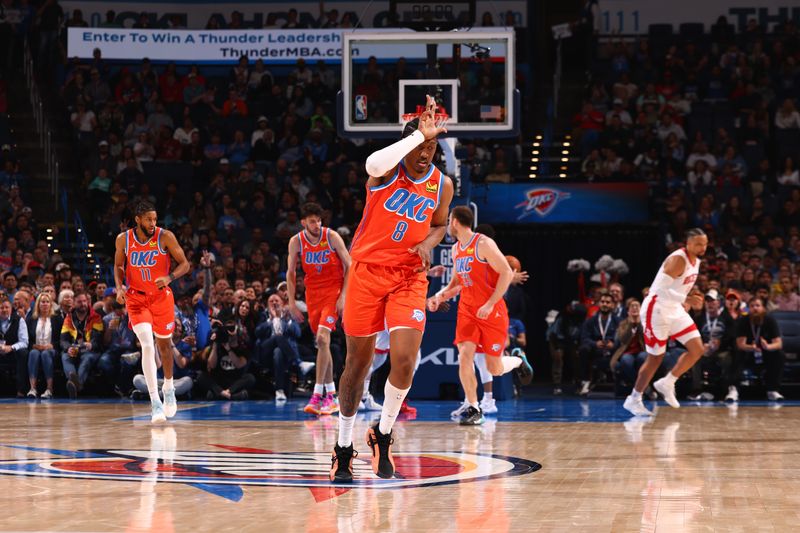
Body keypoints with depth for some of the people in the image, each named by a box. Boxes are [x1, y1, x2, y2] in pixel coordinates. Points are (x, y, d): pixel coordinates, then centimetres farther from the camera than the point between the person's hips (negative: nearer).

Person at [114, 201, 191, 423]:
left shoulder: (165, 237, -13)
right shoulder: (123, 239, -7)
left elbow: (184, 264, -7)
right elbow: (118, 266, 9)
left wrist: (169, 278, -26)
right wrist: (120, 287, -9)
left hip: (161, 297, 0)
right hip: (136, 298, 0)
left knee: (164, 344, 15)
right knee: (147, 345, -17)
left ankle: (168, 388, 42)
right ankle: (155, 402, -17)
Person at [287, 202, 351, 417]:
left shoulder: (332, 237, -13)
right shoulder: (296, 242, -4)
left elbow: (349, 266, -7)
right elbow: (291, 273, 6)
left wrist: (343, 296, -14)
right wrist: (292, 302, 1)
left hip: (333, 290, -4)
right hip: (312, 292, 4)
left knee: (322, 338, -20)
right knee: (322, 343, 8)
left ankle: (318, 395, -23)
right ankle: (331, 396, 18)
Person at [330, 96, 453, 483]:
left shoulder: (442, 185, 0)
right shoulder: (388, 170, -11)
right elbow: (373, 164, -38)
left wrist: (429, 243, -4)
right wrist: (419, 134, -36)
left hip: (409, 279, 2)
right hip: (367, 272, -2)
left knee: (404, 361, -16)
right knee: (358, 363, 6)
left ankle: (383, 436, 8)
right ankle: (343, 447, 22)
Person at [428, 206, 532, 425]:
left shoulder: (483, 244, -13)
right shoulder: (456, 249, 10)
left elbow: (507, 273, -17)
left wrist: (490, 304, -21)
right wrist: (440, 296, 2)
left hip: (492, 311, -6)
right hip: (467, 309, 6)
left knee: (495, 368, 0)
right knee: (465, 356, -15)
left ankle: (518, 360, 34)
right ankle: (473, 408, -9)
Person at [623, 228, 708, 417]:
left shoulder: (696, 260, 6)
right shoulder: (678, 259, -23)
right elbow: (660, 288, -30)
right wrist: (686, 299, -35)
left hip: (675, 309, 9)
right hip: (657, 309, -8)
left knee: (697, 349, -1)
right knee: (656, 358, -1)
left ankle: (667, 383, 13)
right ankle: (633, 400, 13)